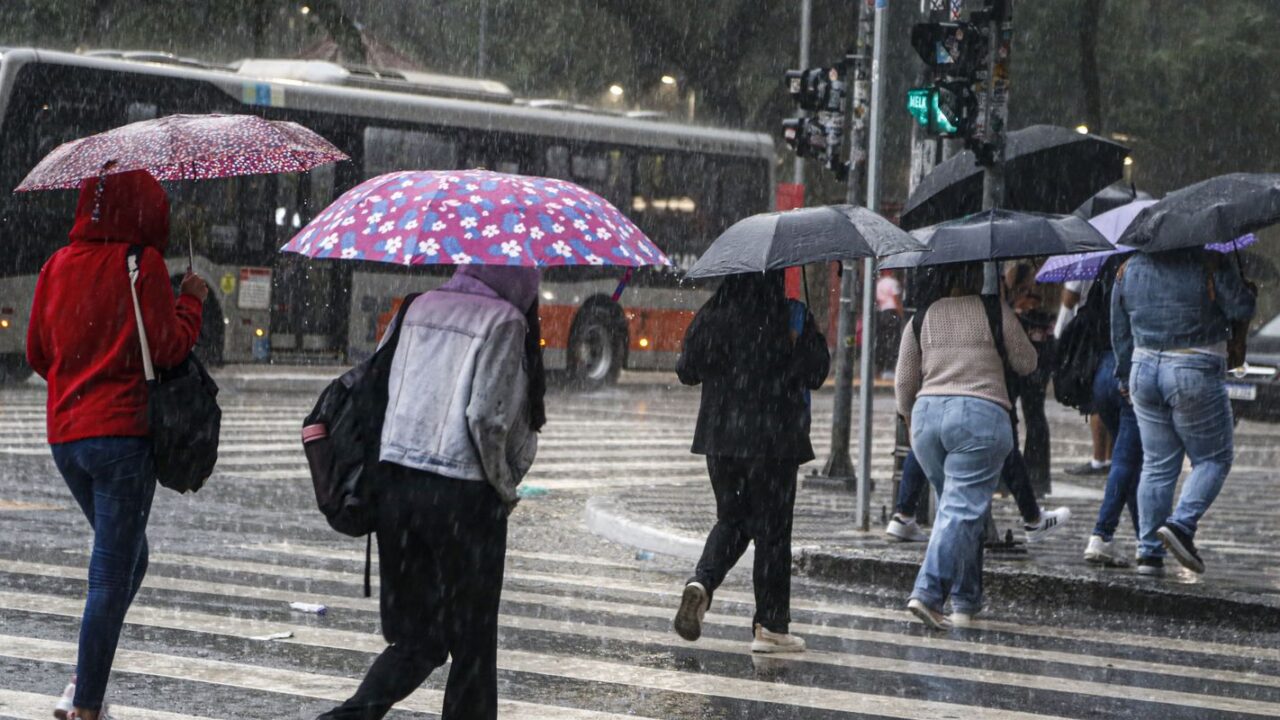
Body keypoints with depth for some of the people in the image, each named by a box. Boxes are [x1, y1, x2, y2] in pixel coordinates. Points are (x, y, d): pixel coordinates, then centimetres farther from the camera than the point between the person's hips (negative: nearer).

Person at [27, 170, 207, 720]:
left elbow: (37, 353, 13)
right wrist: (192, 299, 4)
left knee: (125, 558, 21)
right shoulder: (142, 263, -10)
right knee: (113, 575, 0)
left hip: (64, 435, 6)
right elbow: (168, 348, -12)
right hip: (123, 433, -6)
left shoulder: (58, 265, 7)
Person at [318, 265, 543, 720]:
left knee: (415, 637, 13)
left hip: (394, 482, 6)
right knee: (472, 644, 8)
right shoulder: (504, 322, -9)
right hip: (463, 496, -6)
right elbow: (486, 418, -16)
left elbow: (383, 389, 12)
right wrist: (505, 487, -1)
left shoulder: (419, 308, 10)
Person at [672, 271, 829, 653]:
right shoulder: (792, 316, -10)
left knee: (731, 519, 19)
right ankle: (770, 626, 7)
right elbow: (815, 373, -8)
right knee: (772, 528, 5)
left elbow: (687, 371, 6)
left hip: (718, 436, 3)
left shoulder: (711, 315, 0)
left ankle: (701, 582, -7)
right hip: (774, 437, -3)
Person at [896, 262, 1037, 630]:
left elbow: (904, 381, 11)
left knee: (956, 506, 16)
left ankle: (966, 601, 19)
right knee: (962, 510, -6)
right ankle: (928, 593, -20)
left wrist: (909, 416, 30)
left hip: (927, 414, 4)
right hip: (981, 414, -4)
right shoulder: (995, 312, 1)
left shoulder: (923, 316, 9)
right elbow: (1026, 363, 9)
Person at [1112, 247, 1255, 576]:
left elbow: (1119, 331, 14)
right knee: (1213, 458, 8)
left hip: (1143, 369, 5)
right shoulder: (1211, 266, -10)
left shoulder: (1129, 270, 8)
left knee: (1157, 464, 11)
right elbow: (1242, 309, -9)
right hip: (1194, 373, -5)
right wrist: (1247, 287, 13)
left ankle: (1149, 550, 7)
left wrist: (1125, 376, 25)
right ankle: (1181, 524, -12)